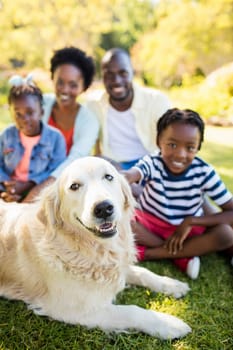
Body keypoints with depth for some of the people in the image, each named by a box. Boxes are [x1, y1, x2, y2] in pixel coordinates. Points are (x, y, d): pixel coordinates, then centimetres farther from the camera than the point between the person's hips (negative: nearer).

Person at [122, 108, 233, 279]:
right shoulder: (152, 163, -21)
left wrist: (190, 221, -26)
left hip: (188, 229, 1)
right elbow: (130, 175, -45)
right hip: (149, 223, 0)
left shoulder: (204, 172, -18)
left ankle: (145, 253, -23)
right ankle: (183, 256, -20)